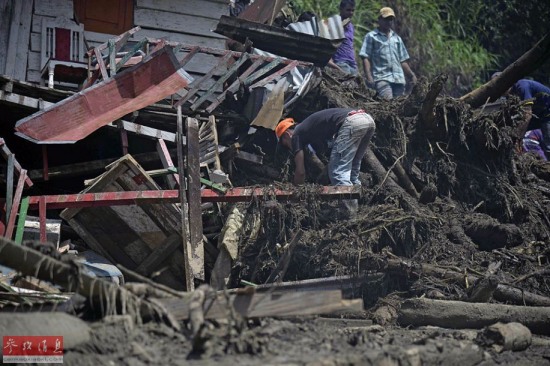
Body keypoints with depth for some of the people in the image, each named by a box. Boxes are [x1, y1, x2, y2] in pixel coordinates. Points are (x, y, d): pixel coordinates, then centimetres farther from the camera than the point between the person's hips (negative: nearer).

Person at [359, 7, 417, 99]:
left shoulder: (397, 38, 25)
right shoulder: (371, 36, 9)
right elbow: (365, 58, 1)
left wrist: (411, 75, 11)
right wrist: (369, 77, -12)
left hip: (398, 78, 5)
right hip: (381, 77, -5)